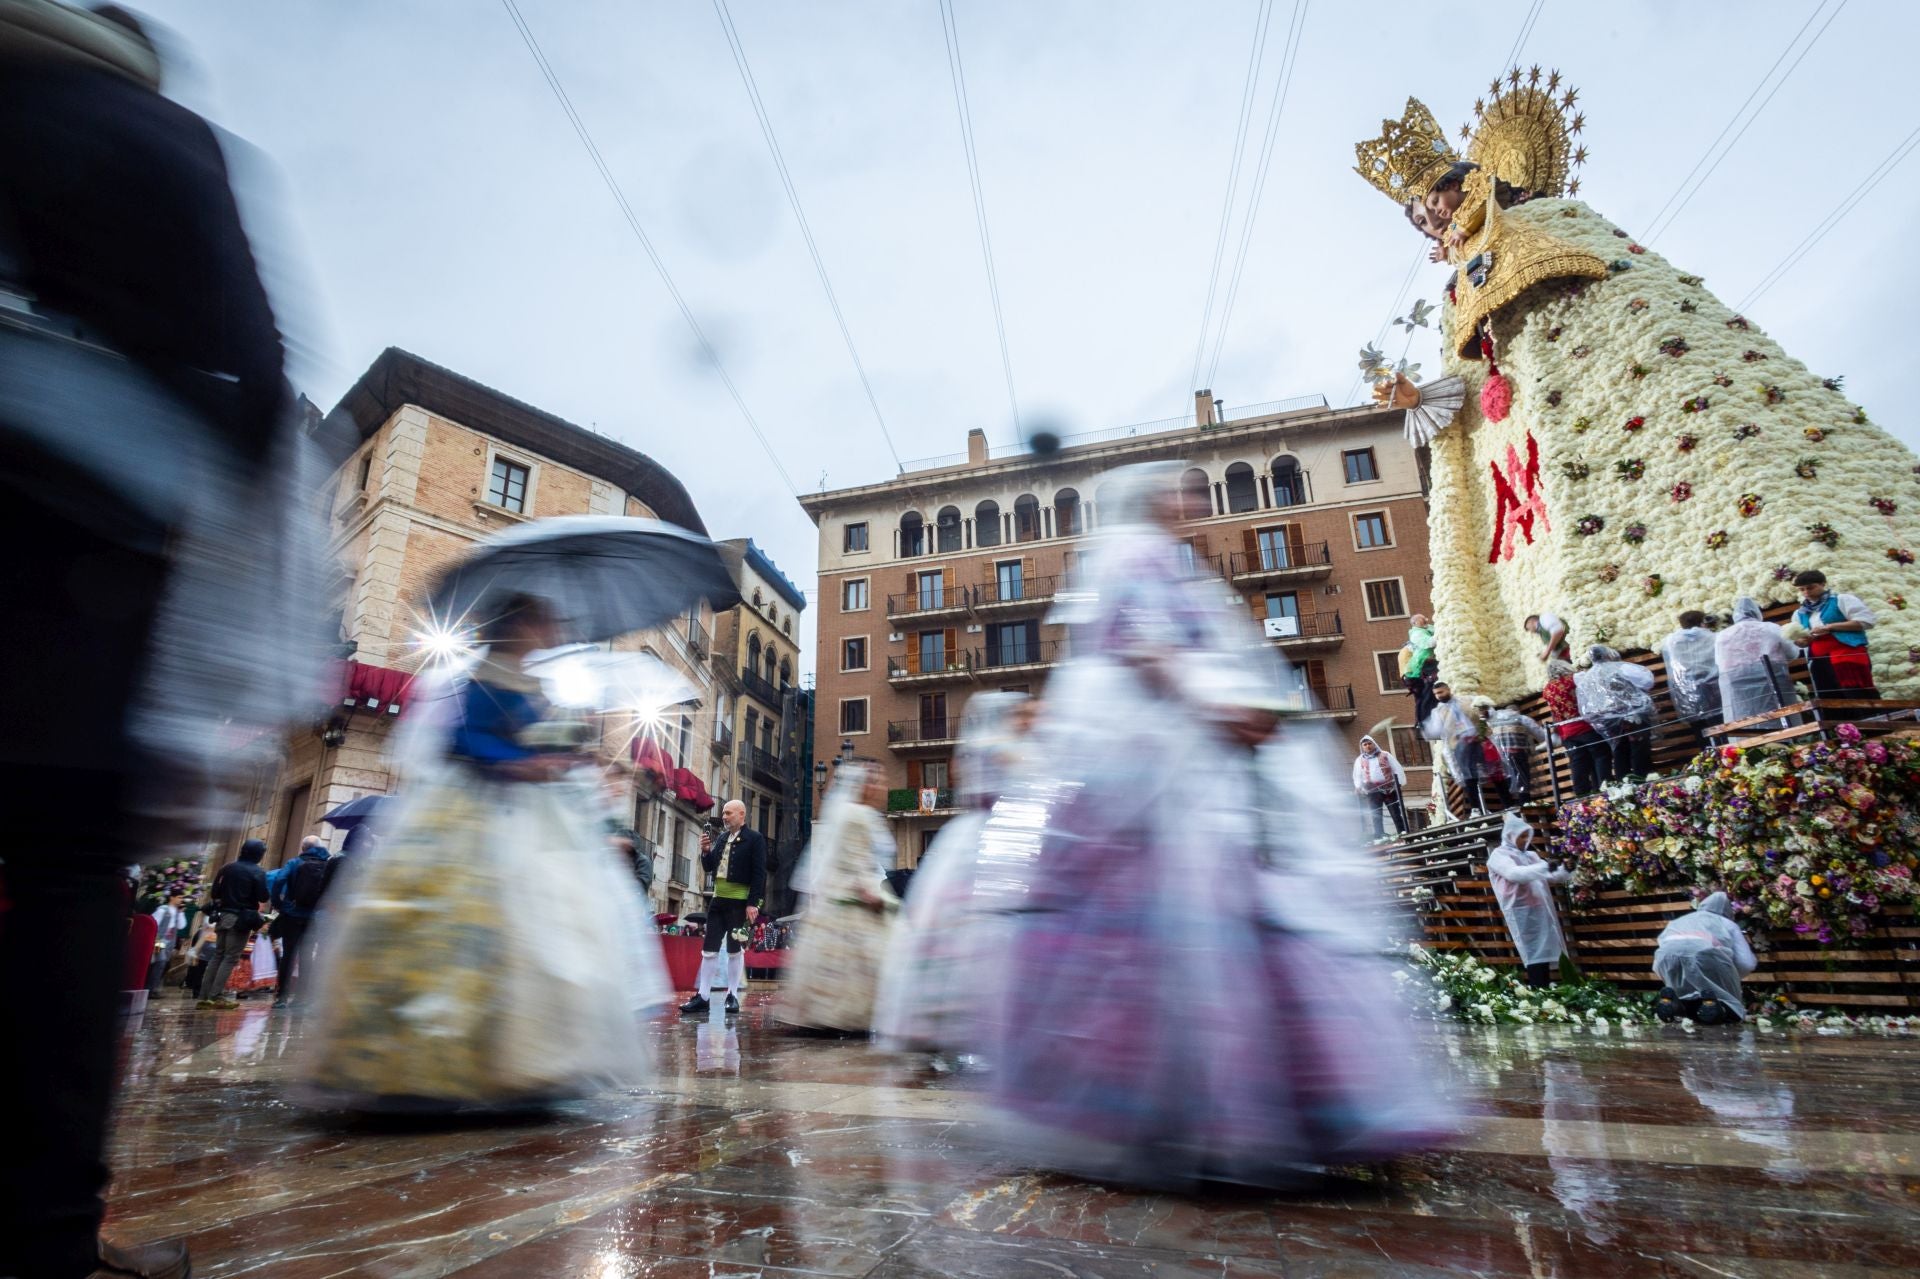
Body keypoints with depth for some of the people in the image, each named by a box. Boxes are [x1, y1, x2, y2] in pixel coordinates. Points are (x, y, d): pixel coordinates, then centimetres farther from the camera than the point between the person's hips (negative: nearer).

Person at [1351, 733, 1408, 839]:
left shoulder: (1385, 755, 11)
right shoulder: (1359, 760, 14)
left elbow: (1397, 769, 7)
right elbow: (1357, 775, 13)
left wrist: (1400, 782, -6)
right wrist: (1358, 787, -4)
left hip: (1390, 789, -1)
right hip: (1372, 792, 1)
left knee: (1397, 814, 0)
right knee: (1376, 817, -3)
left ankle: (1404, 835, 3)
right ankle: (1379, 838, -3)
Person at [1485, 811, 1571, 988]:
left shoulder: (1530, 855, 19)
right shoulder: (1499, 855, -3)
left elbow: (1551, 877, 21)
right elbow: (1514, 873, -21)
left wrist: (1566, 869, 2)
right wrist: (1545, 866, -27)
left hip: (1541, 910, 7)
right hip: (1521, 913, -7)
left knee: (1544, 954, 3)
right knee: (1534, 957, -12)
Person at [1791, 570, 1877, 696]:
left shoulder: (1842, 600, 7)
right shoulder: (1799, 613, 21)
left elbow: (1866, 621, -4)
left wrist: (1829, 627, -10)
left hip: (1848, 654, -5)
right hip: (1819, 661, 5)